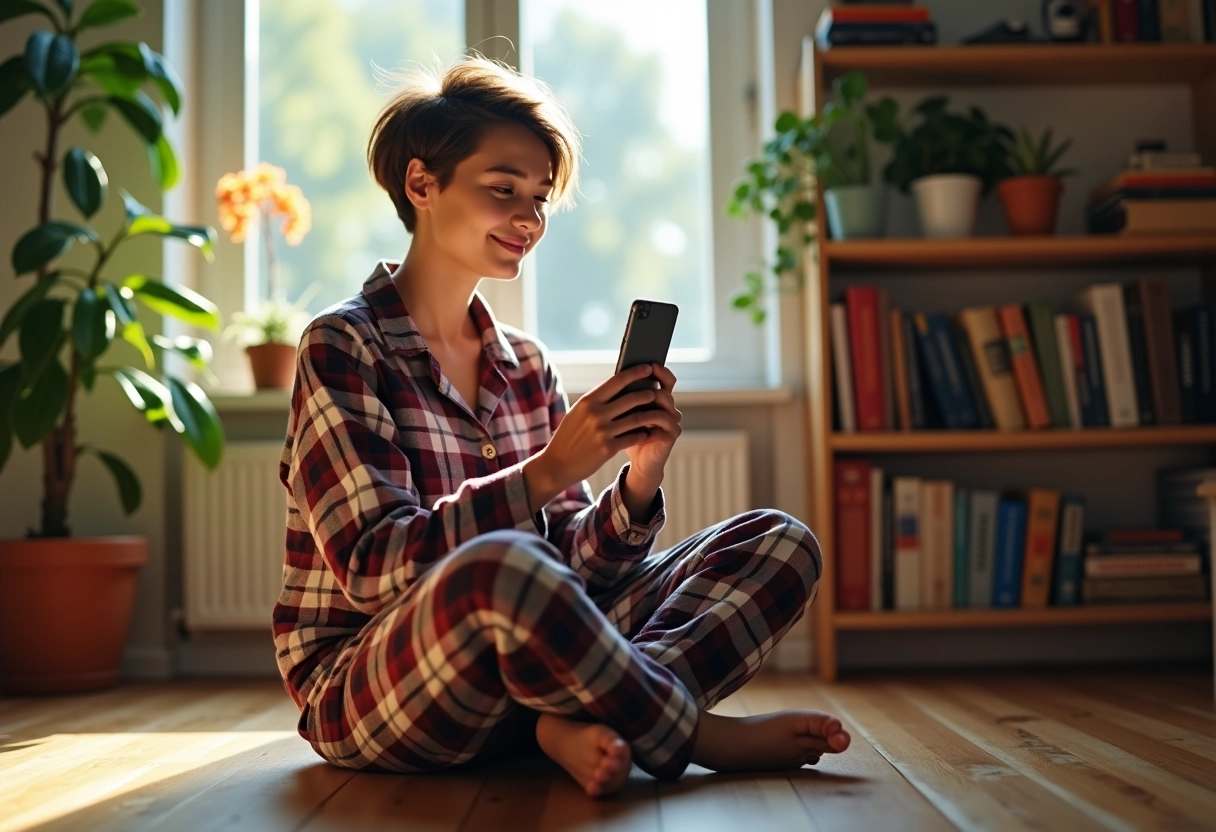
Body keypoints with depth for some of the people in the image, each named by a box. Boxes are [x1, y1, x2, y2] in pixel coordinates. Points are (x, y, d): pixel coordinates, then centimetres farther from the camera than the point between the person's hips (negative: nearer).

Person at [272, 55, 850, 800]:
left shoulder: (528, 365, 11)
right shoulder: (343, 346, -7)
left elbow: (568, 565, 6)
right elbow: (375, 568, -18)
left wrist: (638, 482, -13)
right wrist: (548, 471, -24)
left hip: (525, 668, 7)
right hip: (366, 695, -6)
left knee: (783, 543, -3)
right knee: (495, 566, -41)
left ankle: (586, 720, -25)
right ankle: (692, 735, -16)